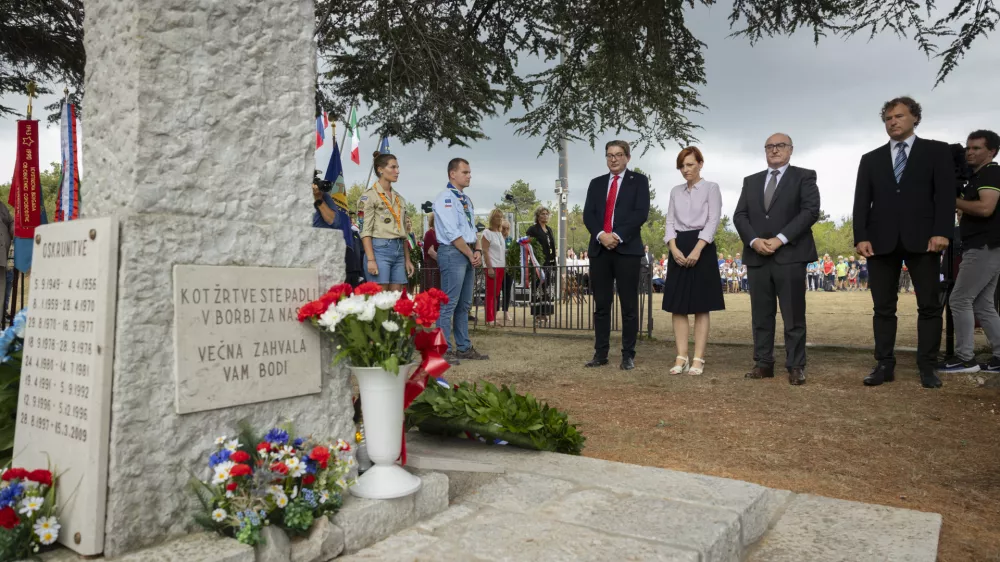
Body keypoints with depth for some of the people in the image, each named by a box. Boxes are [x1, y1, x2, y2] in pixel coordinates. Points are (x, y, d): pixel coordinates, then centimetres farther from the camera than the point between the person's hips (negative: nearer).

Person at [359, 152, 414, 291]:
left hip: (399, 250, 7)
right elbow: (365, 230, -10)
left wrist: (408, 259, 15)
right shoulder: (369, 196, -3)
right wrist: (371, 259, -19)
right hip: (380, 248, -7)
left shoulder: (399, 198, 18)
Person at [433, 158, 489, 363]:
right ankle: (443, 350, -4)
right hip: (453, 253, -9)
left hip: (468, 254, 9)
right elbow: (452, 233, -16)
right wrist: (470, 254, -12)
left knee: (464, 304, 12)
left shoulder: (466, 200, 18)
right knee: (449, 304, -8)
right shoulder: (446, 198, -10)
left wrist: (478, 251, 2)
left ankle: (464, 347, 19)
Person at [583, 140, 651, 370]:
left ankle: (628, 355, 5)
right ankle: (600, 353, 11)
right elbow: (588, 214, 6)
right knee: (601, 305, 5)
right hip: (599, 248, 4)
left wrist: (618, 235, -15)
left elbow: (641, 213, -6)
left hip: (627, 248, -3)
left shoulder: (638, 180, 7)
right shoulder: (596, 183, 18)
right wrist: (601, 235, -12)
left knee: (629, 306, -1)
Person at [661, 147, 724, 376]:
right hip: (679, 249, 5)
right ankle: (682, 357, 6)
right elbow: (670, 222, 8)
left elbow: (713, 221, -8)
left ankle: (698, 359, 0)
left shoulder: (711, 188, 1)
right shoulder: (676, 191, 14)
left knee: (701, 307, -2)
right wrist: (674, 249, -9)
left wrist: (697, 250, -19)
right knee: (677, 306, 1)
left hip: (702, 248, -4)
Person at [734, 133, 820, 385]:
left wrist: (780, 239, -14)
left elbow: (810, 211, -6)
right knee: (760, 315, 4)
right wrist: (754, 240, -8)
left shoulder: (804, 176, 7)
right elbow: (740, 215, 10)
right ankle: (763, 363, 10)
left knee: (793, 315, -1)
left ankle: (796, 366, 4)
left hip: (790, 256, -4)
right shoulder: (751, 181, 19)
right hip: (757, 257, 4)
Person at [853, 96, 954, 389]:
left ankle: (927, 367, 8)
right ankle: (884, 365, 7)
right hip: (882, 240, 2)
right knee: (883, 307, 2)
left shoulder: (937, 151, 9)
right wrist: (861, 237, -6)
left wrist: (942, 231, -14)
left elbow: (945, 194, -1)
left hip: (922, 239, -2)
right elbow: (861, 201, 7)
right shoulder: (871, 159, 15)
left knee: (929, 305, 1)